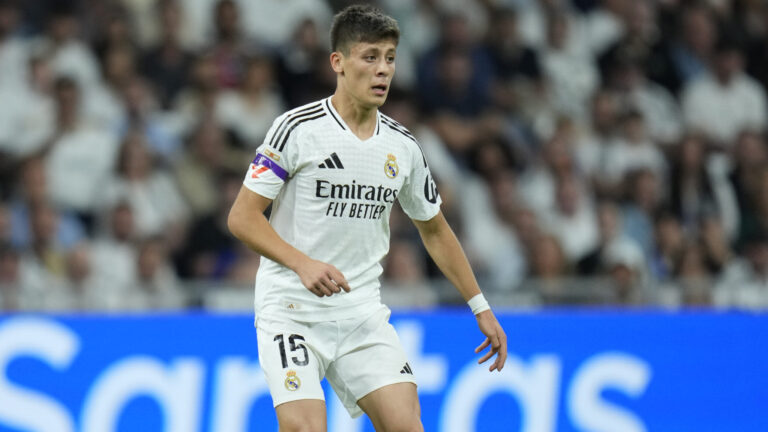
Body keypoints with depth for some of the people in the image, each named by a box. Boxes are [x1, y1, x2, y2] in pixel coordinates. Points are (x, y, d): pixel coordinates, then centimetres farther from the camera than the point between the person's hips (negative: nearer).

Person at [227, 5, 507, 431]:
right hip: (292, 311, -5)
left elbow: (433, 229, 21)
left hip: (363, 314, 5)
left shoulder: (402, 146, 6)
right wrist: (304, 264, -25)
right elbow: (242, 217, -11)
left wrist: (480, 307, 20)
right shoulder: (297, 128, -10)